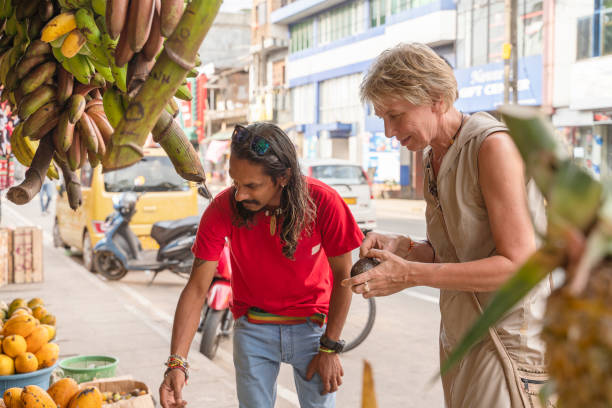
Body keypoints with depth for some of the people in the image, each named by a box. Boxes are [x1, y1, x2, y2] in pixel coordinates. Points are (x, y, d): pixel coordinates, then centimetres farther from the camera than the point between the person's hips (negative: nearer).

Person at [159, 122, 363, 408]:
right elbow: (197, 288, -19)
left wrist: (330, 348, -9)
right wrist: (177, 362, -29)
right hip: (254, 328, 1)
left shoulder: (323, 202, -23)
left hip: (313, 324, 0)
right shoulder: (222, 210, -21)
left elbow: (343, 276, -11)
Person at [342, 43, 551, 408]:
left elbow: (517, 264, -21)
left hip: (508, 340, -8)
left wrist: (412, 275, -23)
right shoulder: (432, 158, 9)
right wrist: (401, 247, -6)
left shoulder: (493, 145, -16)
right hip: (458, 337, 8)